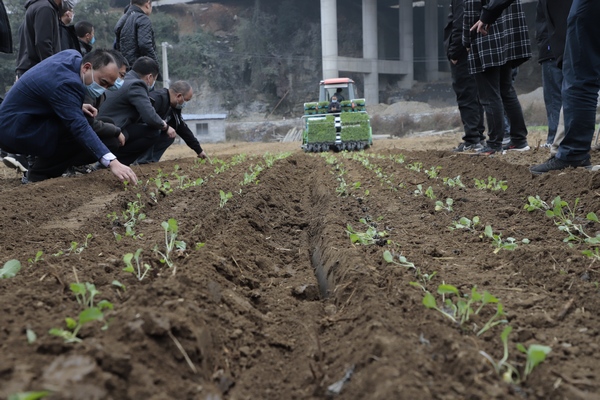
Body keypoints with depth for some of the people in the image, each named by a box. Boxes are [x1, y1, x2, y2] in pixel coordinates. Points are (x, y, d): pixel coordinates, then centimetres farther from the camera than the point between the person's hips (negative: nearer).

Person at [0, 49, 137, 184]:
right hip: (15, 131, -10)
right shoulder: (66, 83, -30)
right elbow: (80, 128, -40)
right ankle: (40, 172, -5)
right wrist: (112, 162, -48)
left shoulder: (73, 56, -1)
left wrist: (78, 106, 3)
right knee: (81, 137, -21)